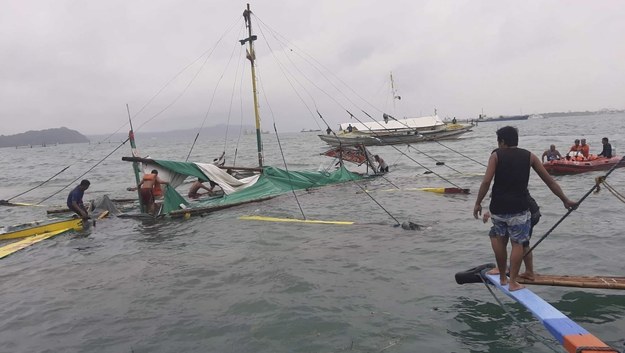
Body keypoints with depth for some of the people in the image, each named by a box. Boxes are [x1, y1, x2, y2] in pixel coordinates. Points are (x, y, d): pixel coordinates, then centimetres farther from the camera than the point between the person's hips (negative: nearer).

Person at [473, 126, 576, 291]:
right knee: (517, 243, 9)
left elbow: (486, 181, -11)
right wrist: (565, 200, 17)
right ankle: (513, 282, 12)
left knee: (499, 238, 19)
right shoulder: (529, 156, 7)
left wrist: (478, 203, -4)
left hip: (498, 207, 1)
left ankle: (502, 277, 27)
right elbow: (549, 180, 9)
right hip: (518, 209, 0)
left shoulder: (496, 155, 1)